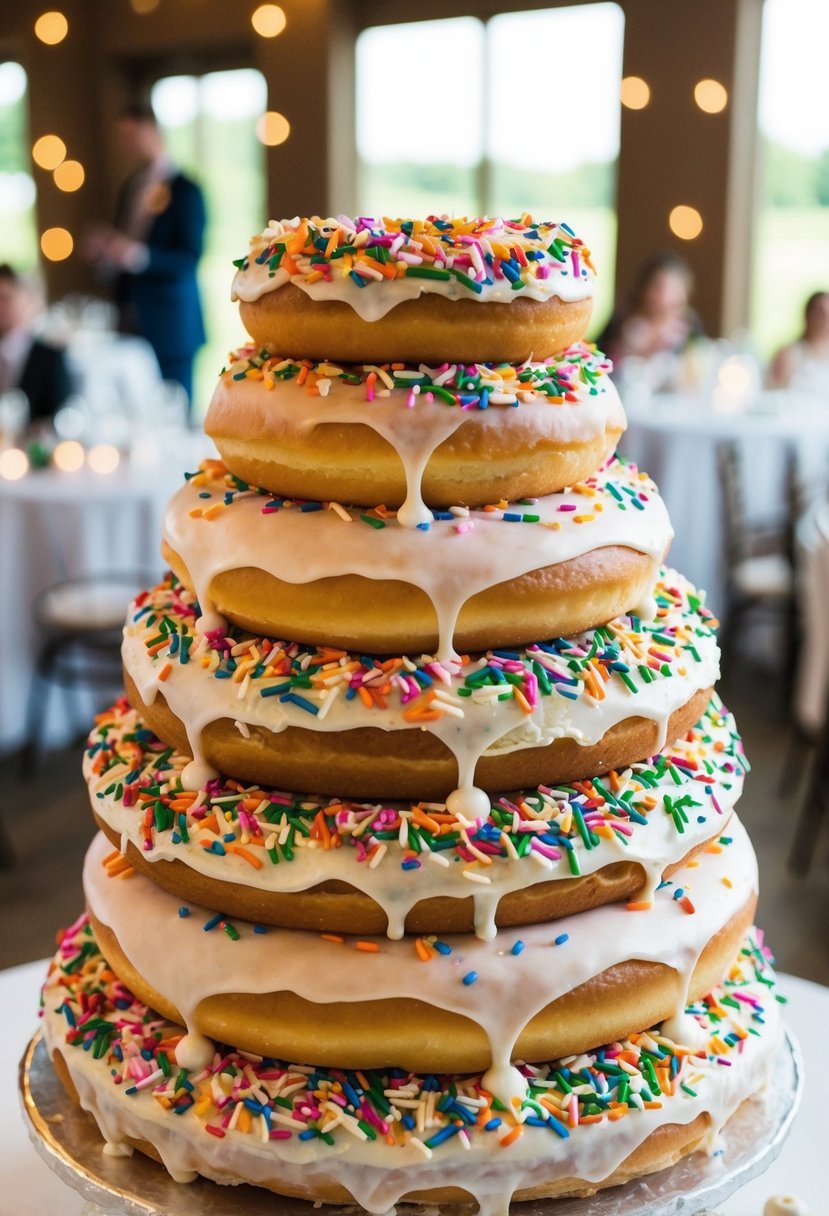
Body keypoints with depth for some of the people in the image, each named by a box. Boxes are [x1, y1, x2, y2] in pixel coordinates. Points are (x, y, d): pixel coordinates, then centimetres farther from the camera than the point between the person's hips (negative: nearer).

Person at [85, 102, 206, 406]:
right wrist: (104, 252, 0)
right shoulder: (131, 187, 14)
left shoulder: (184, 190, -7)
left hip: (169, 324, -6)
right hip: (130, 319, 6)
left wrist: (137, 255, -26)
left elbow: (190, 259, -14)